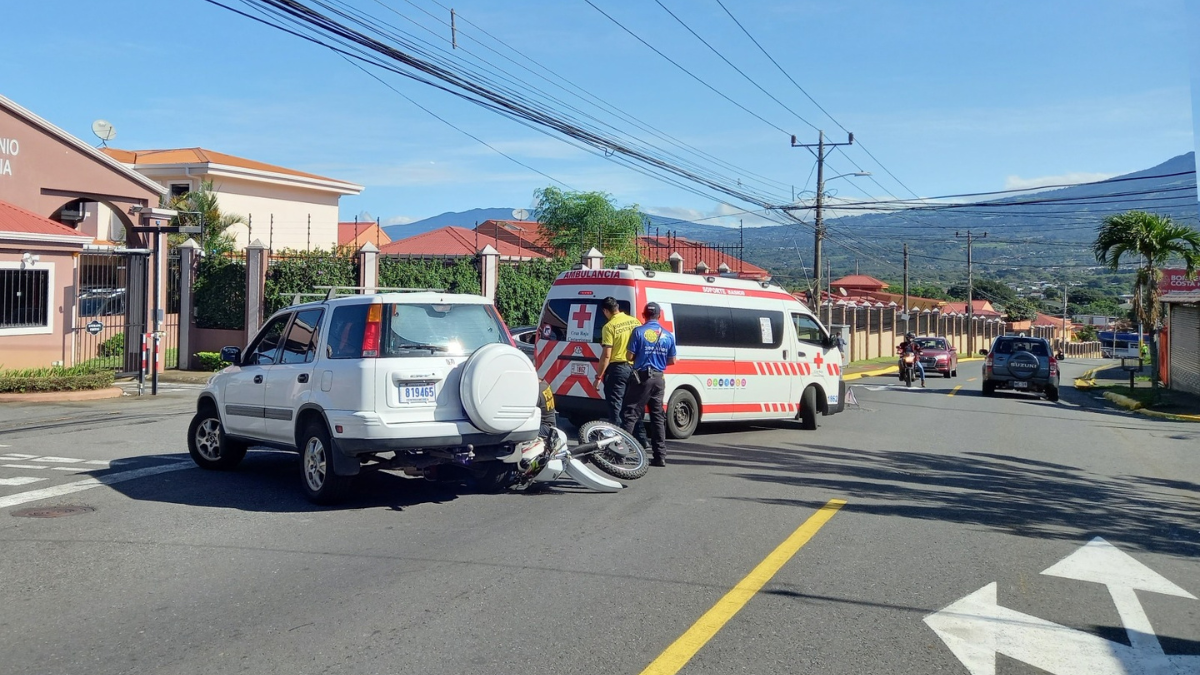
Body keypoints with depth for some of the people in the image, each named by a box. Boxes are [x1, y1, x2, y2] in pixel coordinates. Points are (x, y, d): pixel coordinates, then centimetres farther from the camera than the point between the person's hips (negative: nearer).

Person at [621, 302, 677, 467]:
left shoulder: (639, 331, -7)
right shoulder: (668, 335, 5)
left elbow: (630, 356, -7)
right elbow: (672, 361, 9)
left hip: (641, 377, -4)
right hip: (658, 379, 4)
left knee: (630, 415, -1)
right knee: (658, 417, 10)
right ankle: (660, 456, 10)